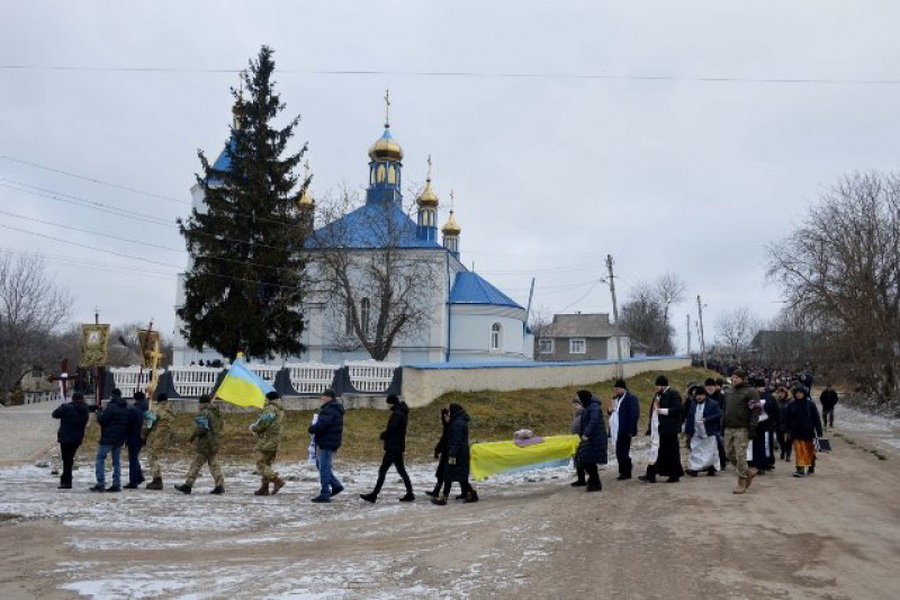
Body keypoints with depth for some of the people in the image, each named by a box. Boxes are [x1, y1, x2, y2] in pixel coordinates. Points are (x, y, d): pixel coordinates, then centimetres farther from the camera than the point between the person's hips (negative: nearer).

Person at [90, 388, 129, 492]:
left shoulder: (111, 406, -15)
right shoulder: (126, 408, 11)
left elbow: (101, 419, -14)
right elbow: (127, 423, 17)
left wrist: (100, 412, 4)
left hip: (108, 438, -7)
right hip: (120, 438, 7)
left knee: (100, 460, 1)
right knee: (117, 461, 10)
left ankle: (100, 484, -4)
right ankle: (116, 484, 8)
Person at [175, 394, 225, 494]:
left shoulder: (204, 413, -15)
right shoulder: (217, 413, 12)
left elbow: (202, 428, -22)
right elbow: (220, 427, 18)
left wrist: (193, 436, -9)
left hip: (204, 443, -8)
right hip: (214, 443, 8)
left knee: (196, 464, 0)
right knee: (214, 464, 9)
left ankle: (187, 485, 6)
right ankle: (220, 485, 4)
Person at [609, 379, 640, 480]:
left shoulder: (631, 398, -8)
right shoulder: (616, 398, 18)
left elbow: (634, 414, -14)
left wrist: (631, 430, -19)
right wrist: (610, 411, 4)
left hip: (624, 430, -8)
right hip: (615, 430, 8)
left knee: (623, 452, -5)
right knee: (619, 452, 10)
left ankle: (626, 473, 3)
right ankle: (623, 472, 18)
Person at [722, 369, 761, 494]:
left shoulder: (750, 392, -6)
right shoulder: (729, 392, 17)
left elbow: (755, 411, -11)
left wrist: (752, 428, -17)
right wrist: (723, 425, 17)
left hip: (742, 429, -7)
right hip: (729, 429, 8)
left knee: (740, 456, -7)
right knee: (730, 454, 9)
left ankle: (742, 483, 3)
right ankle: (747, 473, 28)